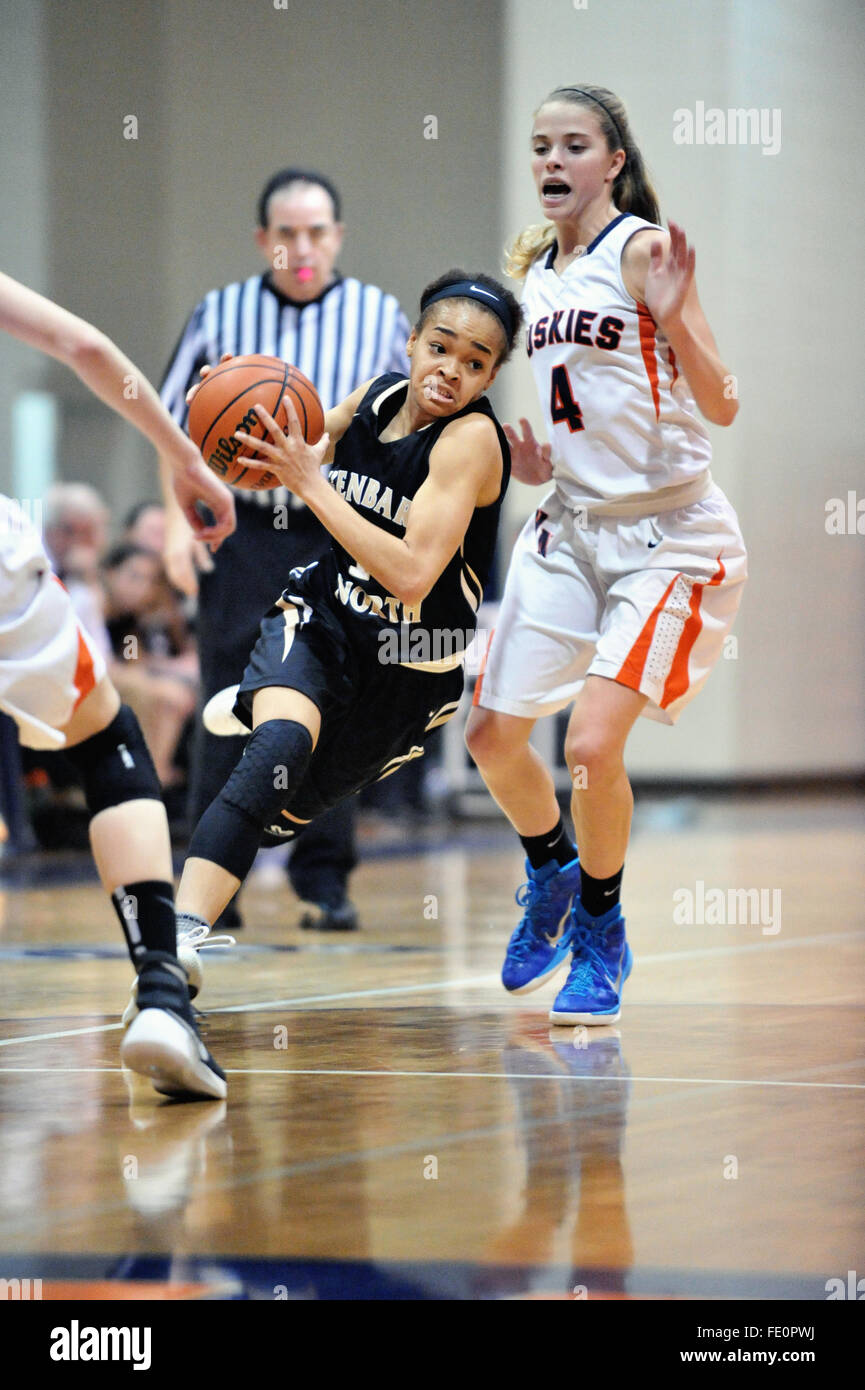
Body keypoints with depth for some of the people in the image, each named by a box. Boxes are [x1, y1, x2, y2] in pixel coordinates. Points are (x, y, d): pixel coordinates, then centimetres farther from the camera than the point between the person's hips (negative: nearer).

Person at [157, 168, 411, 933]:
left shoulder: (381, 317, 4)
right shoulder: (218, 315, 5)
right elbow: (179, 422, 12)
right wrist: (179, 520, 3)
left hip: (344, 538, 0)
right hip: (243, 532, 0)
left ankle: (325, 882, 8)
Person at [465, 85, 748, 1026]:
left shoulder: (642, 250, -13)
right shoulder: (531, 264, 8)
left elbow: (721, 408, -17)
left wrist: (672, 315, -32)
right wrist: (531, 453, 6)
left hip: (669, 534, -7)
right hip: (570, 524, 7)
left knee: (592, 743, -17)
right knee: (492, 736, 7)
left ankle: (601, 932, 6)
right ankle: (551, 874, 36)